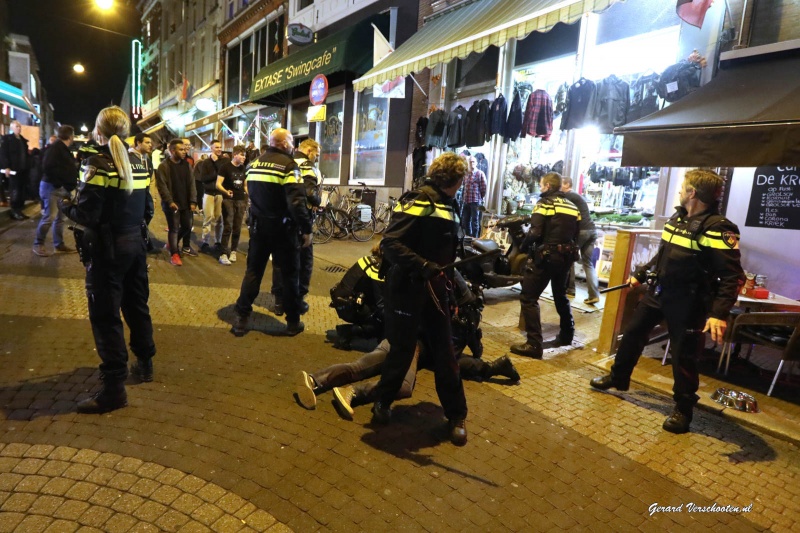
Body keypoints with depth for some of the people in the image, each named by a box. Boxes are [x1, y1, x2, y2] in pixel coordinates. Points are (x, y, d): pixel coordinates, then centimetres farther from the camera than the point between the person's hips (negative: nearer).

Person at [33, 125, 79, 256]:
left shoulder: (65, 150, 15)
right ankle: (38, 244, 4)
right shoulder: (55, 147, -13)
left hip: (62, 188, 9)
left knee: (60, 217, 11)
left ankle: (59, 245, 17)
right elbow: (47, 167, -22)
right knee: (49, 217, -8)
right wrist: (58, 183, -18)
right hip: (52, 187, -9)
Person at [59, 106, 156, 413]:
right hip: (135, 243, 7)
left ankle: (114, 389, 2)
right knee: (137, 305, 19)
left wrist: (65, 205, 0)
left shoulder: (99, 163, -15)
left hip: (106, 249, -7)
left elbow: (86, 215, -19)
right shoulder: (138, 163, 6)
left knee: (105, 315, -2)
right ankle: (145, 364, 34)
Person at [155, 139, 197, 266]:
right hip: (172, 204, -6)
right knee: (174, 229, 0)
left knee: (187, 226, 12)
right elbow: (162, 186, -13)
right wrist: (170, 201, -20)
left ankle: (179, 246, 36)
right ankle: (174, 253, 11)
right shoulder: (164, 166, -9)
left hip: (185, 203, 6)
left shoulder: (186, 164, 8)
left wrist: (193, 200, 0)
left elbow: (191, 183, 8)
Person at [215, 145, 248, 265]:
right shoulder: (225, 166, -5)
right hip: (228, 200, -5)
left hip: (241, 201, 5)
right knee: (228, 227, -9)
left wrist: (248, 195, 7)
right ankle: (223, 254, -6)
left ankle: (233, 251, 19)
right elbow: (218, 184, -11)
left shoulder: (243, 168, 11)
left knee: (237, 228, 7)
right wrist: (226, 191, -30)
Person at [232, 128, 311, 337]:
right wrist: (306, 229, -16)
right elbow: (297, 202, -22)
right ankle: (293, 322, 12)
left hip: (258, 226, 6)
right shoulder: (288, 165, -13)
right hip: (282, 228, -6)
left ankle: (241, 319, 12)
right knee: (289, 274, 5)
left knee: (253, 271, 11)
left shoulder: (254, 164, 10)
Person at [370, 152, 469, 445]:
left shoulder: (446, 205, 12)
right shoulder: (418, 202, -16)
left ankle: (456, 416, 24)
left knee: (445, 353, 10)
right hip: (407, 288, -7)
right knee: (402, 351, 6)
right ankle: (383, 401, 31)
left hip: (434, 289, 8)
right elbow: (390, 244, -26)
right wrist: (424, 267, -34)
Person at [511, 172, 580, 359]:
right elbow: (576, 234, 12)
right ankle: (566, 335, 40)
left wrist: (523, 248, -2)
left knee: (528, 298, -5)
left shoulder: (544, 203, -6)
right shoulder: (573, 206, 14)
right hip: (566, 256, 8)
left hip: (546, 256, -8)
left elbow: (534, 232, -17)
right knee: (560, 295, 26)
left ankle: (534, 344, -11)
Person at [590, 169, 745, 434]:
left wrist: (719, 313, -31)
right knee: (633, 333, 16)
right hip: (657, 292, 8)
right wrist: (640, 275, 26)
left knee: (682, 355, 1)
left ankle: (683, 409, 20)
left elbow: (732, 276, -23)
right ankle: (618, 378, 36)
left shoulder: (717, 229, -20)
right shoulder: (677, 218, 7)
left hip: (686, 301, -8)